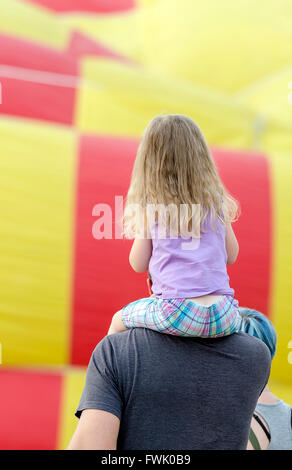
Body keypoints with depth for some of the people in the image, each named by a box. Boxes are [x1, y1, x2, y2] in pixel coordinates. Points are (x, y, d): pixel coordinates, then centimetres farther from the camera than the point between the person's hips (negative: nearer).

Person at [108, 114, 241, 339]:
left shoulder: (149, 209, -2)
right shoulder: (217, 202, 6)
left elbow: (138, 265, 7)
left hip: (176, 314, -3)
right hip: (222, 318, 3)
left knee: (118, 321, 26)